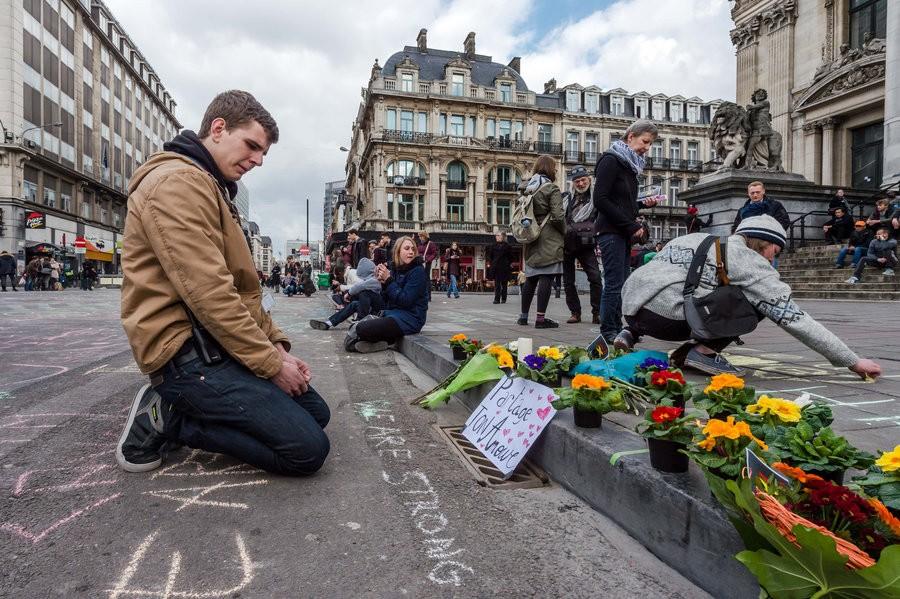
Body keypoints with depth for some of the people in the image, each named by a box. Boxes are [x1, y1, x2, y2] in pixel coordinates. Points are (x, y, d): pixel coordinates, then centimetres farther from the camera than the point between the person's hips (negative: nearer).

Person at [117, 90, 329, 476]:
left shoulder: (215, 189, 20)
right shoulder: (178, 181, -14)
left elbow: (243, 286, 18)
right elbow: (208, 292, -23)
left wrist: (276, 345, 7)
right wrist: (271, 363, -16)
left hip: (217, 341, 11)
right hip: (187, 350, -11)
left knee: (316, 413, 12)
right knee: (307, 448, -15)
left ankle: (175, 405, 11)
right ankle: (168, 419, -3)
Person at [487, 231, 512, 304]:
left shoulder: (507, 246, 1)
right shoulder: (494, 246, 8)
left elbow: (510, 257, 5)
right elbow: (489, 256, 14)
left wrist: (507, 264, -2)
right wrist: (492, 263, 3)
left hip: (504, 268, -1)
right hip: (495, 268, 1)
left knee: (504, 284, 5)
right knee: (497, 284, -2)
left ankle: (503, 299, 13)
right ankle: (497, 299, -4)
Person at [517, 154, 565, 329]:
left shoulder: (528, 188, 12)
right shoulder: (551, 188, -8)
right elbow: (557, 216, -14)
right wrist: (565, 232, 1)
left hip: (532, 239, 7)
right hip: (549, 239, -7)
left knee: (531, 278, 14)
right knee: (546, 277, -6)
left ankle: (523, 316, 20)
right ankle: (540, 318, -6)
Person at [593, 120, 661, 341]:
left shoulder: (630, 165, 18)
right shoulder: (611, 160, -7)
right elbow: (600, 200, -16)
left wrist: (643, 204, 3)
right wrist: (632, 225, -15)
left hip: (624, 233, 9)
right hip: (611, 232, -9)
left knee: (620, 284, 9)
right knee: (614, 284, -9)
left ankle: (616, 329, 15)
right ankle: (608, 332, -2)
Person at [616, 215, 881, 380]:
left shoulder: (702, 240, 25)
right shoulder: (750, 261, 4)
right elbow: (795, 319, 3)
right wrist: (853, 361, 9)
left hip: (633, 307, 8)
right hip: (662, 313, -7)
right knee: (759, 302, 4)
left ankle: (631, 334, 19)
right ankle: (703, 351, -2)